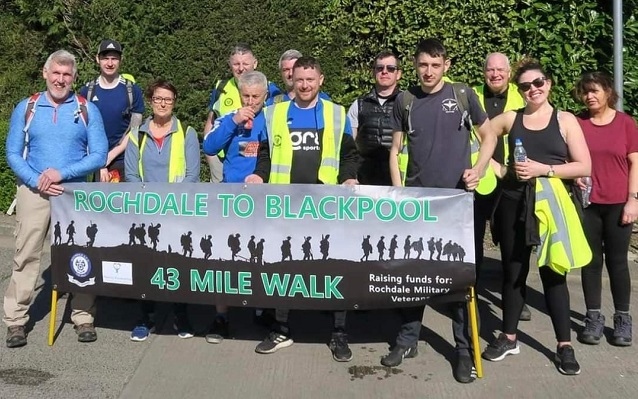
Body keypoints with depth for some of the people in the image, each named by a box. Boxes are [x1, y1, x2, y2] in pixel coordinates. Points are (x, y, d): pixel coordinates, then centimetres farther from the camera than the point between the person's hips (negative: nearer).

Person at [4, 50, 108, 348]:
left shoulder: (88, 110, 3)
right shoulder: (26, 108, 6)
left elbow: (99, 156, -3)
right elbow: (13, 154, 3)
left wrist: (62, 173, -15)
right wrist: (38, 182, -13)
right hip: (34, 192, 0)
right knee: (26, 256, -1)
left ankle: (83, 317, 12)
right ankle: (15, 321, 7)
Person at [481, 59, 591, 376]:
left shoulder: (565, 120, 1)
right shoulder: (510, 118, 5)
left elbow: (584, 167, -5)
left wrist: (543, 169, -15)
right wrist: (497, 168, 0)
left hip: (551, 204, -2)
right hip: (513, 203, 2)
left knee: (552, 273, 3)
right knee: (513, 270, 10)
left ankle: (564, 345, 13)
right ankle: (508, 337, 23)